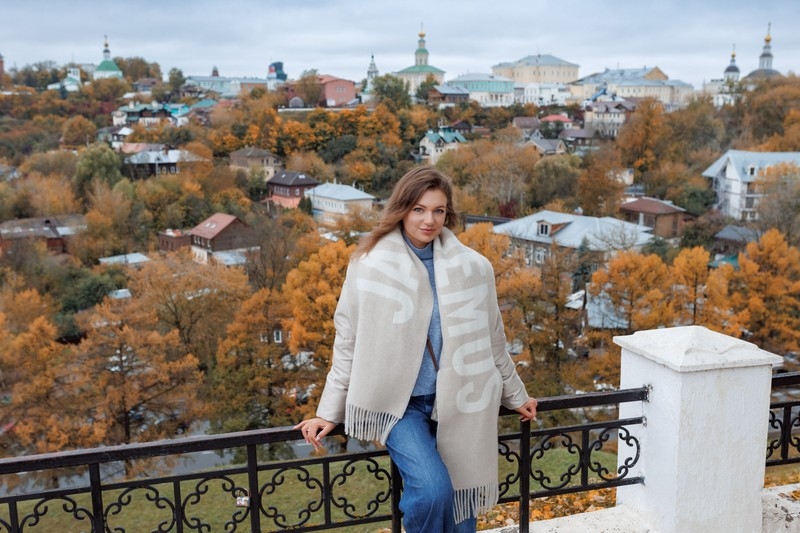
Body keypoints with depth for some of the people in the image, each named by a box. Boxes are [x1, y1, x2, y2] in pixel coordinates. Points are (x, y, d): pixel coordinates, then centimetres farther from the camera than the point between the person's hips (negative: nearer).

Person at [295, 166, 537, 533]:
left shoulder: (472, 267, -1)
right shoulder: (370, 265, -7)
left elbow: (492, 340, 12)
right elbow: (348, 343, 0)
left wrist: (514, 395, 21)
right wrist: (329, 411, 2)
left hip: (456, 404, 3)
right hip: (399, 404, -2)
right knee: (432, 489, -22)